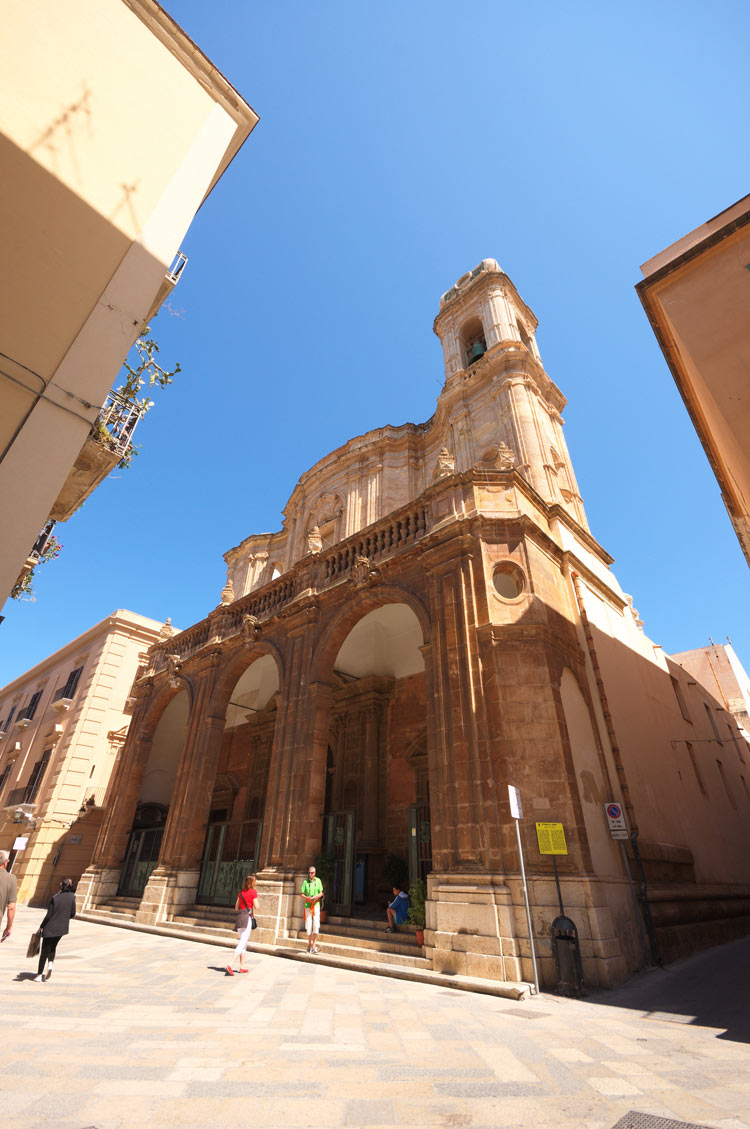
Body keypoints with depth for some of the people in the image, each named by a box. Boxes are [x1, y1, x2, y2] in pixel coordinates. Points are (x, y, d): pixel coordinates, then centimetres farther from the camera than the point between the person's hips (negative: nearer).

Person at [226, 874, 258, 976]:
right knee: (242, 943, -6)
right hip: (248, 917, -7)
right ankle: (230, 964, -17)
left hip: (240, 917, 7)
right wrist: (256, 899, 6)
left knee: (243, 942, 18)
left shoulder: (241, 892, 10)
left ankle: (242, 966, 22)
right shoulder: (253, 892, -8)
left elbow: (236, 907, 13)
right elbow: (256, 906, -10)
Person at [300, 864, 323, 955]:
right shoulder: (305, 881, 1)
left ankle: (314, 946, -1)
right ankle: (309, 944, 21)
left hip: (316, 905, 0)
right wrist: (308, 898, -18)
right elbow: (302, 894, 0)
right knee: (309, 925, 3)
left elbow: (321, 893, 4)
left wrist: (316, 897, -15)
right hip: (307, 905, 0)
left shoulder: (318, 880, 3)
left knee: (316, 925, -8)